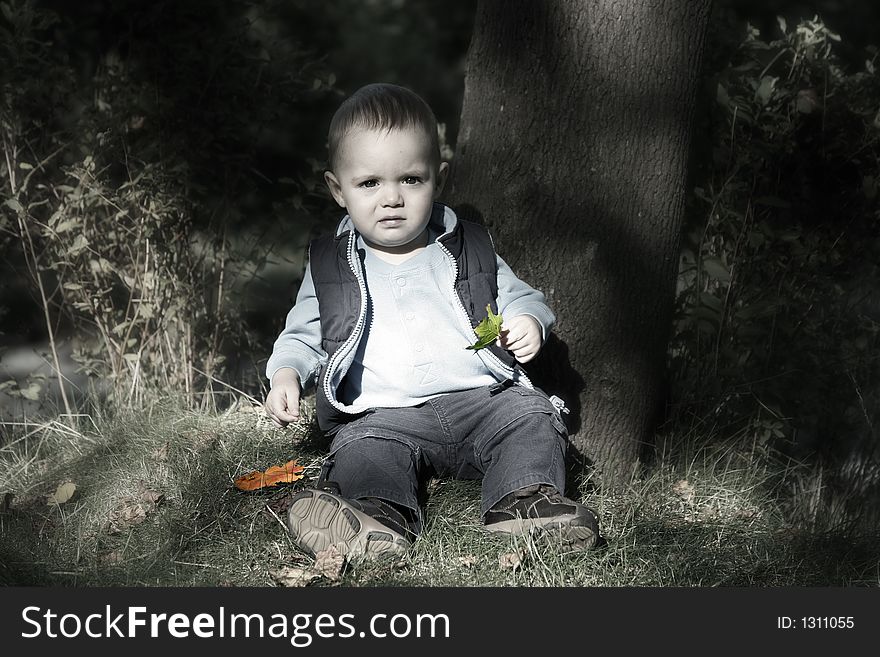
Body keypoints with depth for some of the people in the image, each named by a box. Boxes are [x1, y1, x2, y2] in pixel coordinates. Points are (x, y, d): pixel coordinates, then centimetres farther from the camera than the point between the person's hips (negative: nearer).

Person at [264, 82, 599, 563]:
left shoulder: (469, 251, 14)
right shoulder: (328, 268, 13)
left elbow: (519, 298, 19)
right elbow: (302, 336, 19)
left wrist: (528, 323, -6)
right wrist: (286, 376, -3)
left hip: (481, 396, 2)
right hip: (384, 412, -1)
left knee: (533, 416, -24)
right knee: (365, 448, -32)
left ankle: (525, 499, -36)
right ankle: (382, 512, -54)